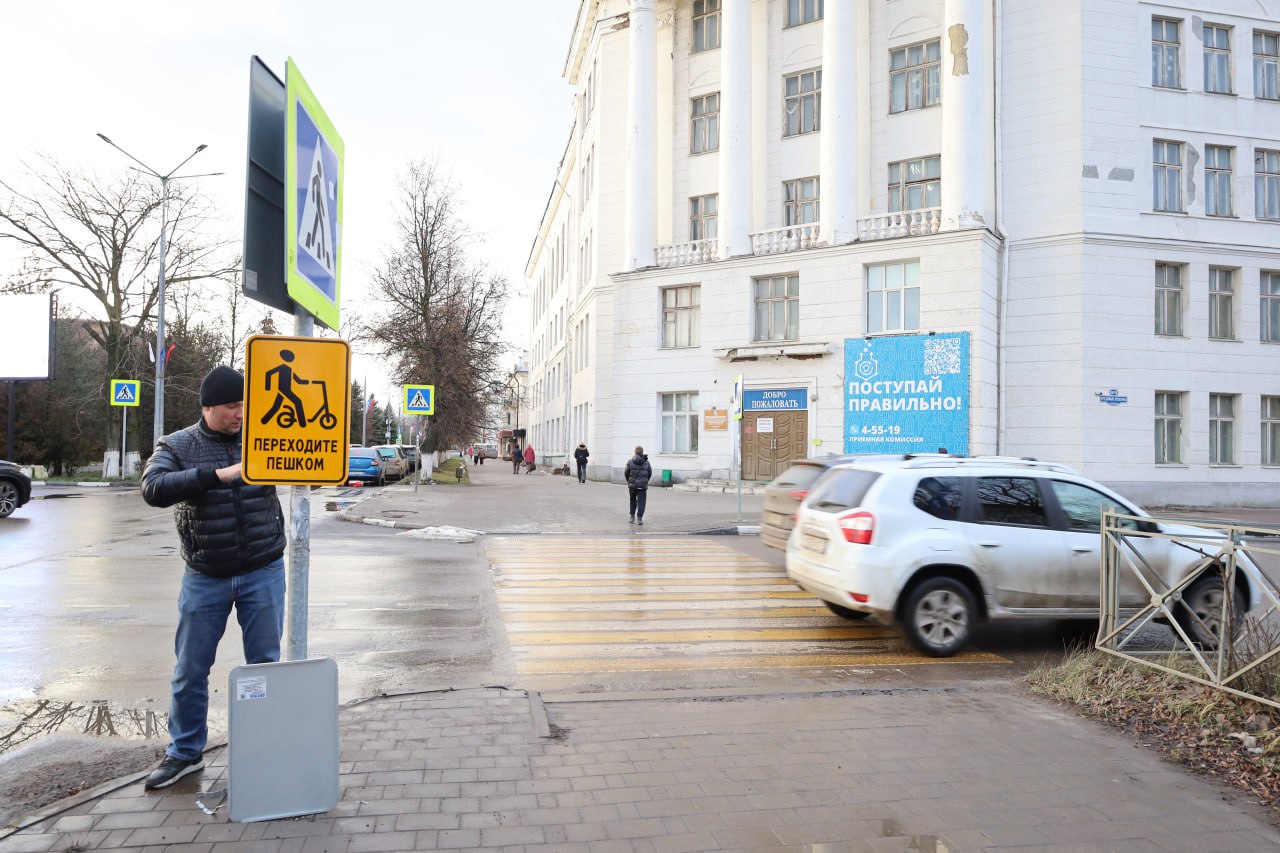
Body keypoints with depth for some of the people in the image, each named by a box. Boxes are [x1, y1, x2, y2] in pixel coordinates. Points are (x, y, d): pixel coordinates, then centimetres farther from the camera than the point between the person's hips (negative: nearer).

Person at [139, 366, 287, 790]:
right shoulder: (177, 446, -4)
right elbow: (153, 488, -21)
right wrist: (218, 475, -31)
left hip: (263, 573, 0)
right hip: (205, 578, 0)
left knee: (265, 663, 7)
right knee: (191, 669, 10)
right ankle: (184, 752, 29)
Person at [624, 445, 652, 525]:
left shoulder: (630, 462, -4)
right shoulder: (646, 462, 1)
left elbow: (626, 473, -1)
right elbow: (650, 473, 6)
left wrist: (629, 481, 15)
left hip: (632, 485, 0)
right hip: (643, 485, 0)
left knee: (633, 500, 17)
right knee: (641, 501, 0)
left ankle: (632, 517, 19)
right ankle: (639, 518, -8)